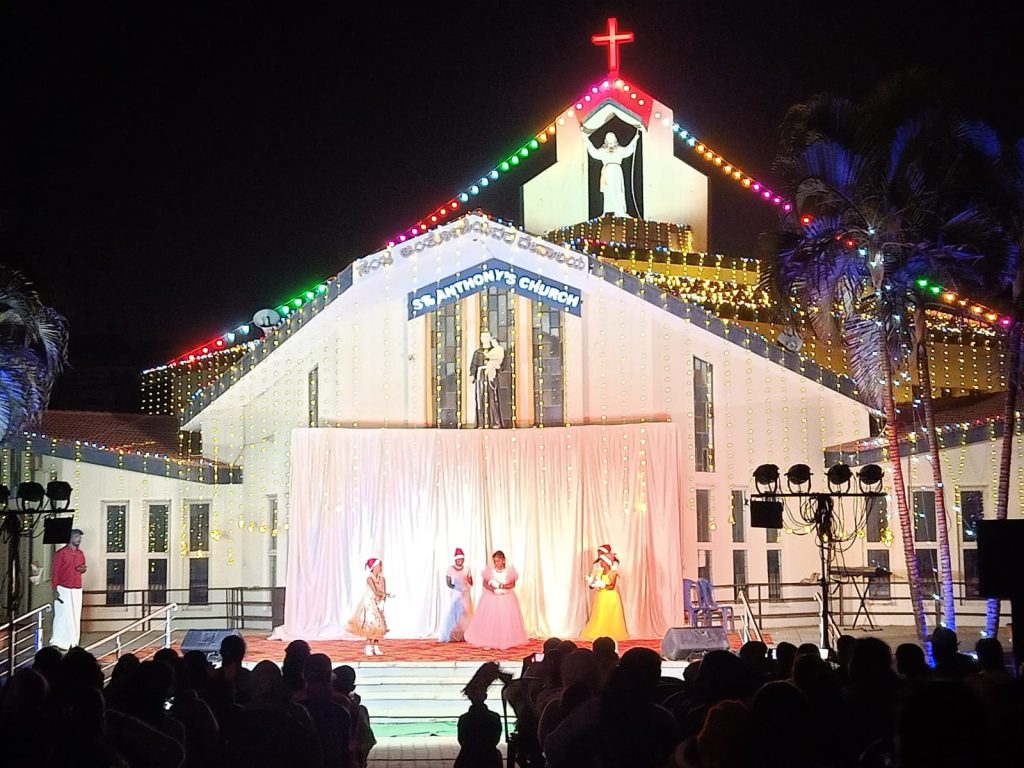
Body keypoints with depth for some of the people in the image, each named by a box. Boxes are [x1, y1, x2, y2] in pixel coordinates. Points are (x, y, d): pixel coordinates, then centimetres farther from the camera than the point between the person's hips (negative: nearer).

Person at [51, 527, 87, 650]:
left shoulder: (80, 553, 11)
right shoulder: (61, 553, -8)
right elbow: (55, 572, -9)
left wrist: (83, 569, -1)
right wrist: (55, 589, -14)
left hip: (77, 589, 6)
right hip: (64, 589, -6)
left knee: (76, 615, 5)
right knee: (64, 615, -6)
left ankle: (73, 642, 9)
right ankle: (60, 642, -1)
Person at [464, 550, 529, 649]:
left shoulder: (510, 570, -5)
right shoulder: (489, 570, -4)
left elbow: (512, 585, -6)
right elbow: (485, 583, -1)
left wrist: (502, 586, -23)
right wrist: (492, 589, -20)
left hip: (506, 599, 0)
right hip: (491, 598, 0)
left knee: (505, 620, 0)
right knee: (489, 620, -4)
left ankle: (504, 642, 8)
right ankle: (488, 642, 2)